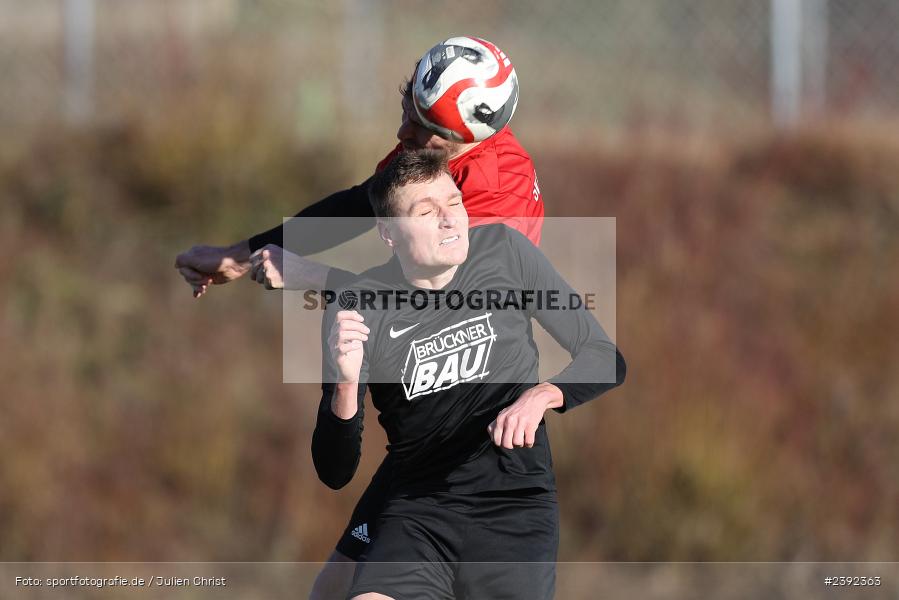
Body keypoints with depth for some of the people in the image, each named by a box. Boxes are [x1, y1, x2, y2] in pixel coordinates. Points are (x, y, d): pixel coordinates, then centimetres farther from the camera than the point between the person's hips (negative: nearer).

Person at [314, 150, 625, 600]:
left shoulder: (504, 252, 0)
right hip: (417, 508, -1)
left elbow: (606, 359, 5)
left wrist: (540, 396, -16)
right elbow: (335, 474, -2)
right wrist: (345, 385, -21)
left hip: (515, 506, 2)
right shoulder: (356, 310, -3)